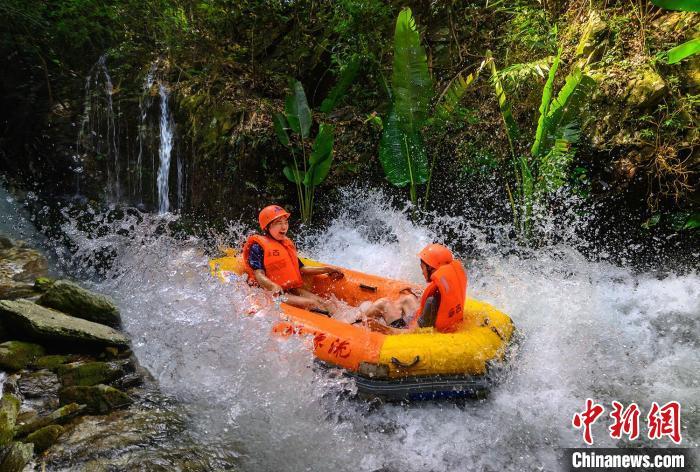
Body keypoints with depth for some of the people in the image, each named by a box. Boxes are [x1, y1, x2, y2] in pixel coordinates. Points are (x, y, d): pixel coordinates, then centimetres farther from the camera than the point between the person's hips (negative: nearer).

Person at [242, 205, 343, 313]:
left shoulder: (288, 244, 21)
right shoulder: (258, 246, -4)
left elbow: (301, 269, 21)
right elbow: (259, 275, -15)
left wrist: (326, 270, 11)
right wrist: (273, 286, -36)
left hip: (293, 289, 7)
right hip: (272, 293, -7)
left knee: (324, 304, -17)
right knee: (311, 304, -29)